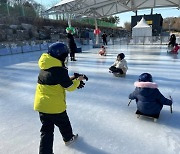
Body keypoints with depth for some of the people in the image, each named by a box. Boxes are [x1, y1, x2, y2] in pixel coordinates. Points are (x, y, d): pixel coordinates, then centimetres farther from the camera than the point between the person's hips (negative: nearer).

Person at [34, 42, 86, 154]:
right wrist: (78, 80, 6)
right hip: (55, 105, -6)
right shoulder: (60, 70, -21)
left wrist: (71, 79, 12)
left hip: (41, 104, 7)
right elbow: (70, 87, -13)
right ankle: (68, 138, 47)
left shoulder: (44, 68, 6)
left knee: (46, 130, 15)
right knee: (64, 123, 22)